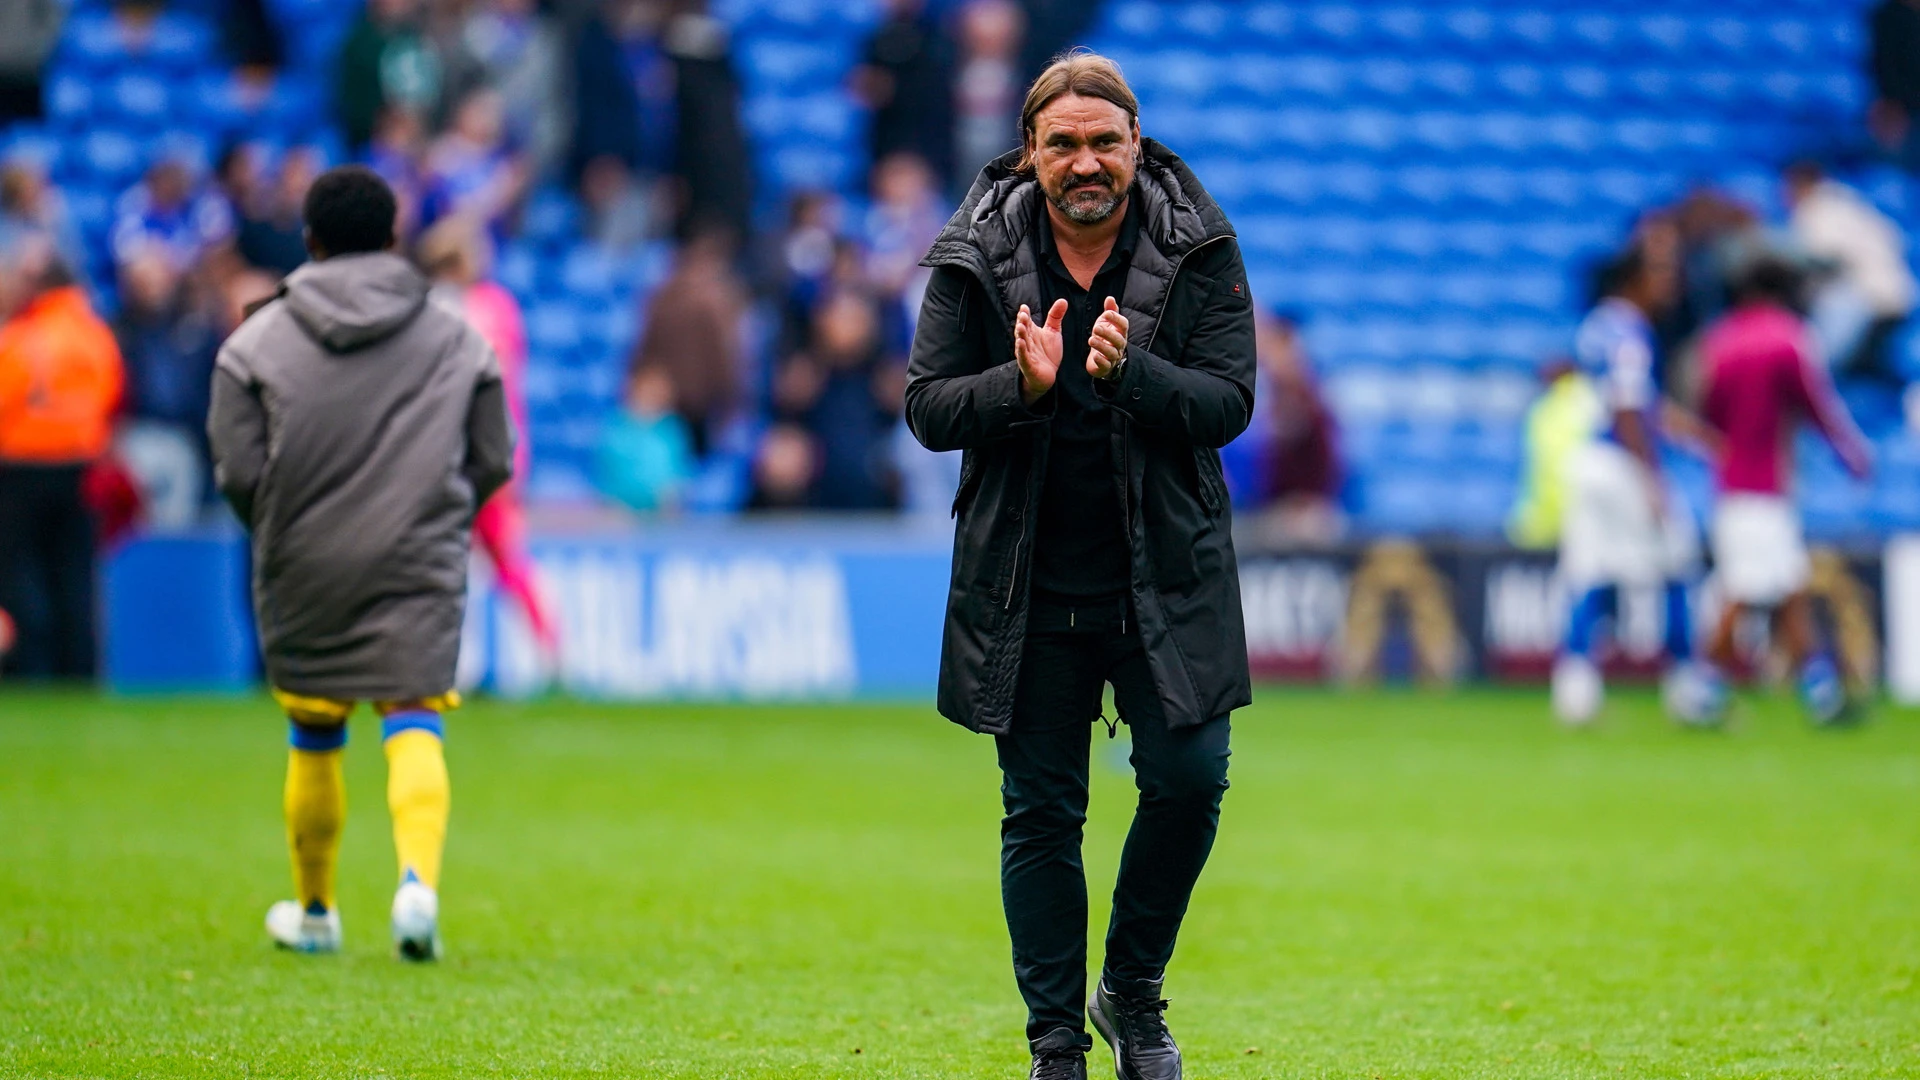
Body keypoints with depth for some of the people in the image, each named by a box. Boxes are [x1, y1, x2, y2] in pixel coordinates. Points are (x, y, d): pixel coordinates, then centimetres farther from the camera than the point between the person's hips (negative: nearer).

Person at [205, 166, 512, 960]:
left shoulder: (257, 340, 0)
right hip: (420, 570, -1)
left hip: (302, 569, 1)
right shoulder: (458, 341, 4)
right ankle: (419, 880, -30)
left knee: (313, 740, 14)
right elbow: (492, 464, 6)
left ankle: (314, 912, 28)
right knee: (414, 725, -5)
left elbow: (238, 472, -5)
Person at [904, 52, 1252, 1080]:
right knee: (1041, 811, 4)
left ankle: (1132, 991, 19)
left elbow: (1227, 405, -8)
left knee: (1189, 780, -6)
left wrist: (1131, 374, -27)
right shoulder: (977, 258, -2)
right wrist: (1022, 385, -22)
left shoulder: (1197, 250, -4)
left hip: (1166, 580, 0)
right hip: (1030, 589, 0)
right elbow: (927, 407, -2)